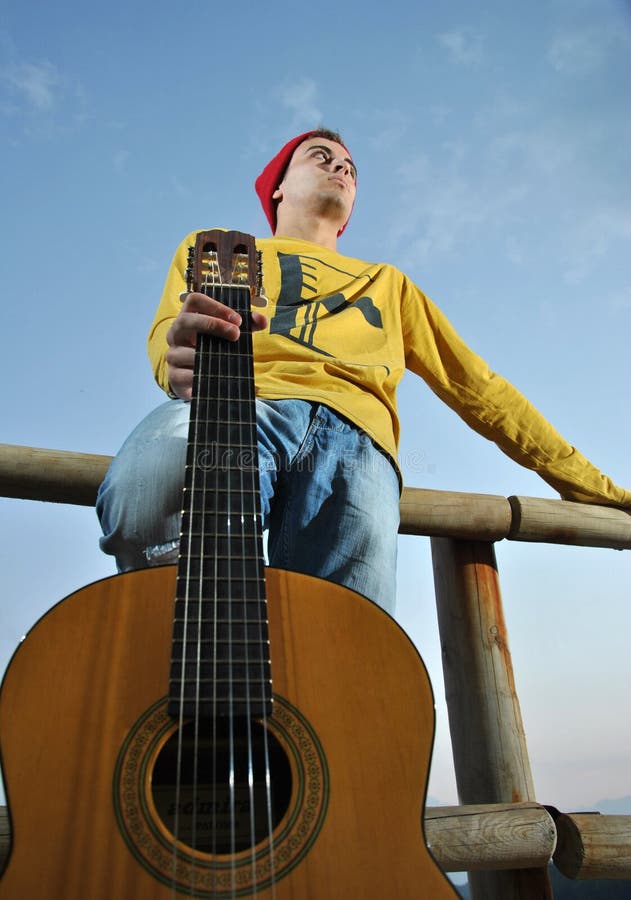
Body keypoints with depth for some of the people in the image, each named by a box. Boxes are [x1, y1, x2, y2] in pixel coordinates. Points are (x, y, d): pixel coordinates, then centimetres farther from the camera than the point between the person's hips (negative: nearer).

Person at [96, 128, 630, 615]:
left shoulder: (387, 283, 39)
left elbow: (478, 387, 34)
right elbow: (170, 331, 13)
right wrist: (182, 361, -17)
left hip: (355, 435, 1)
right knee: (144, 493, -37)